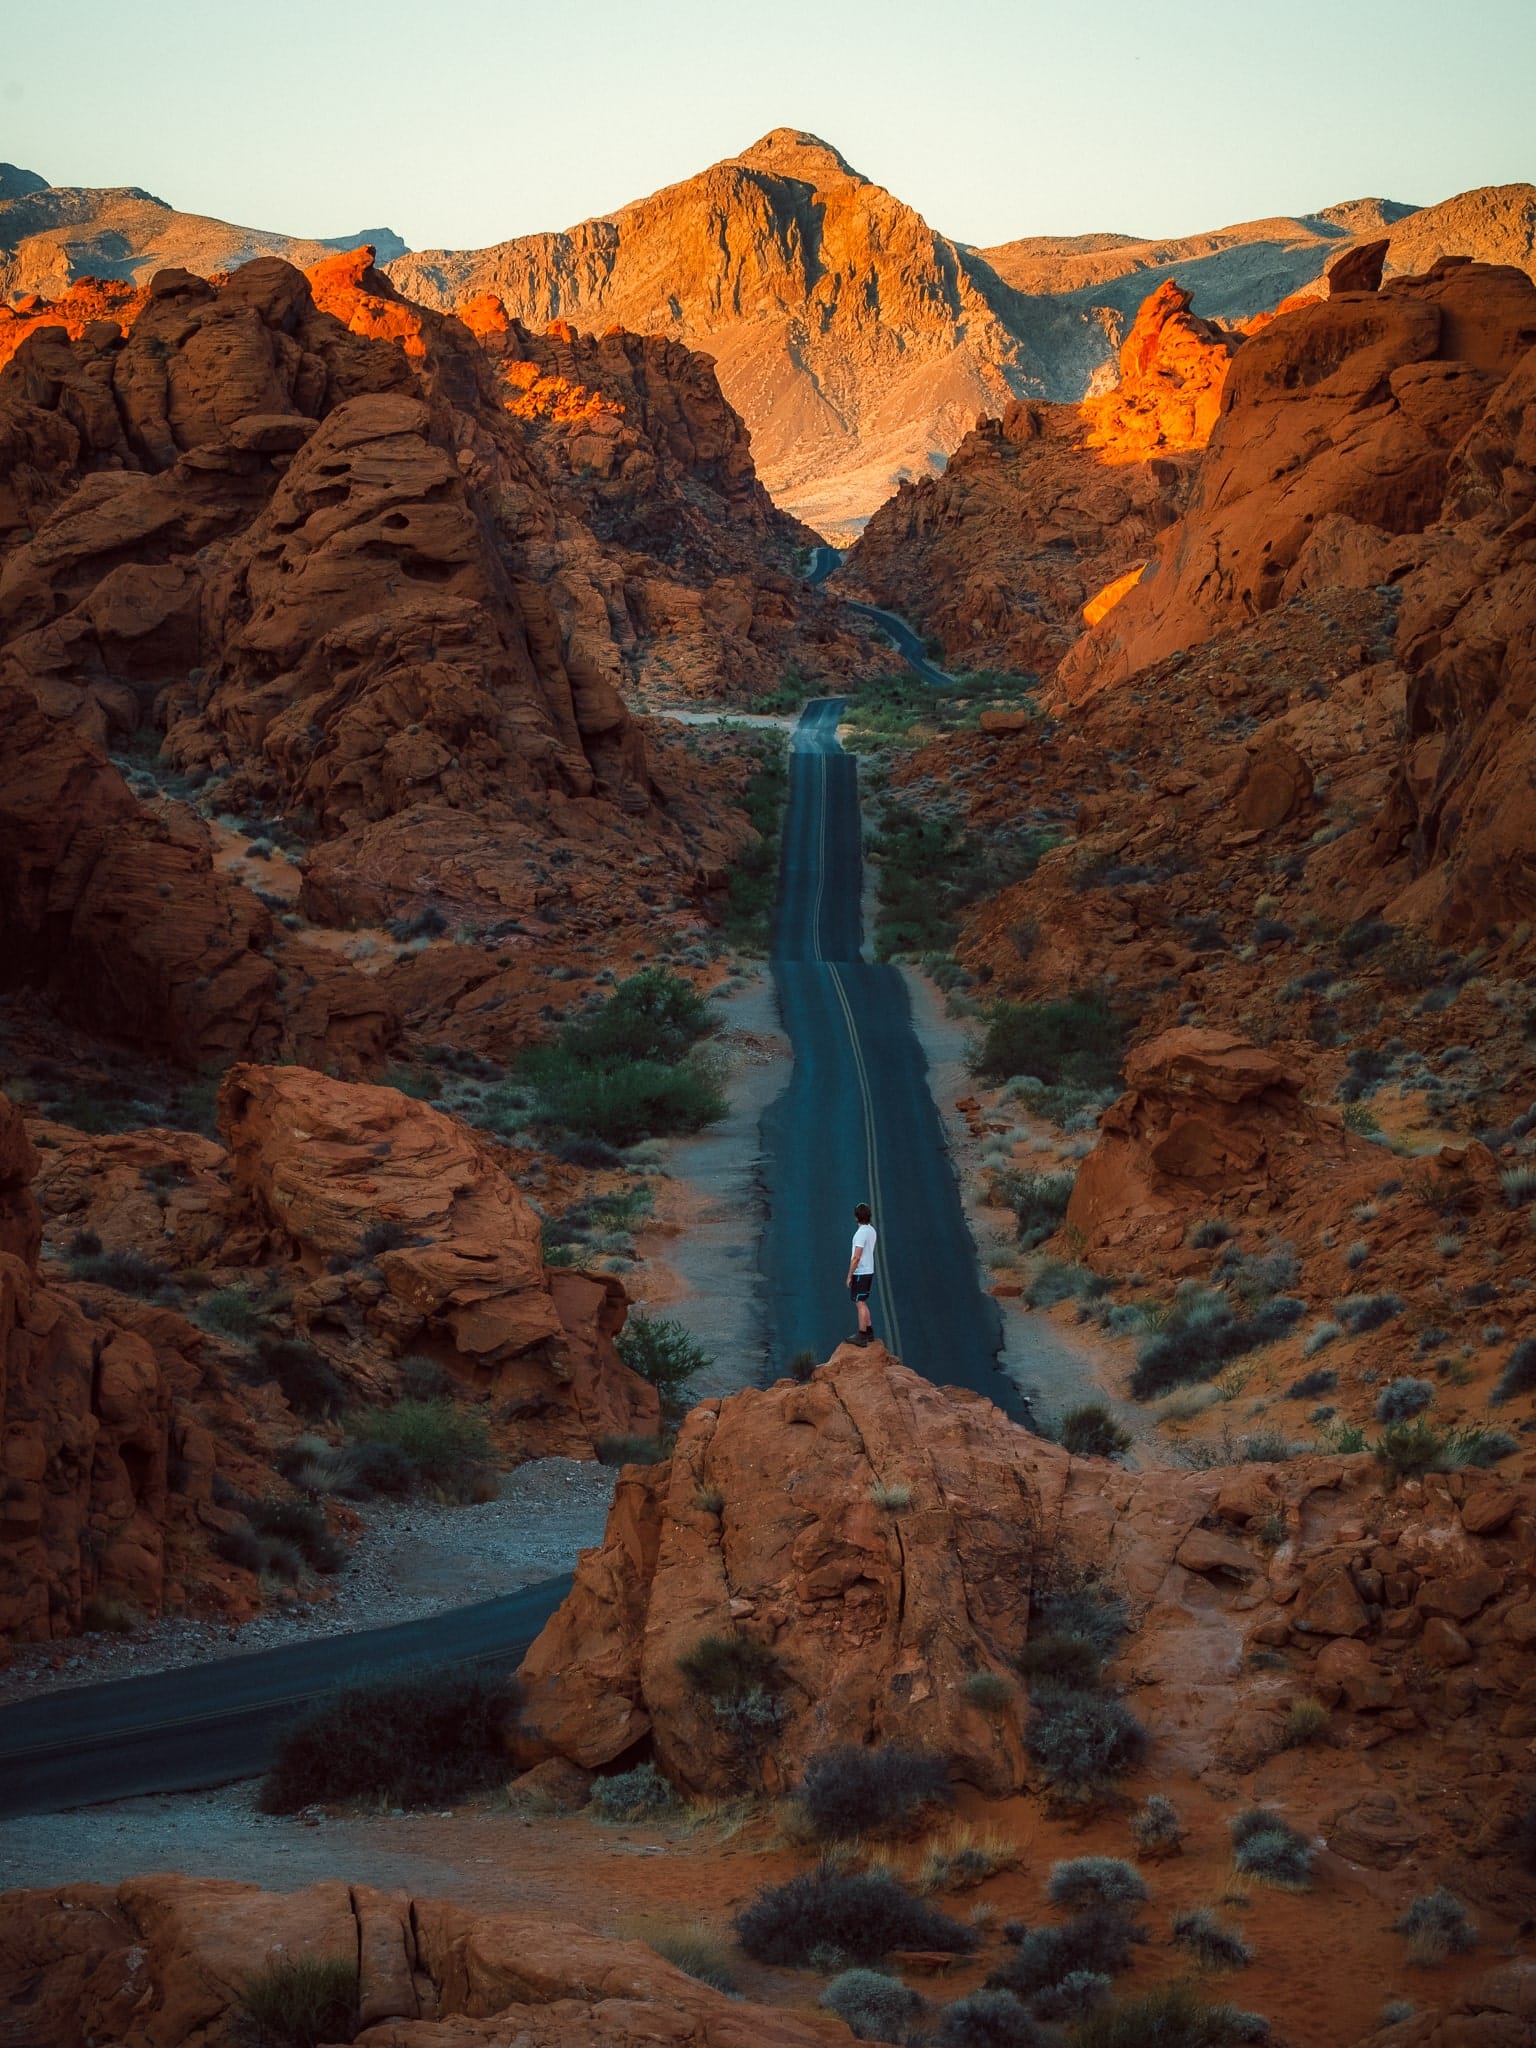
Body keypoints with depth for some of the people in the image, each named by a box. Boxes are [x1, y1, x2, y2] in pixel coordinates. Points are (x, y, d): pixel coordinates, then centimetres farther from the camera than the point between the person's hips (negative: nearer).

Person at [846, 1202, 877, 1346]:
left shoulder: (861, 1233, -20)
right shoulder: (872, 1230, 8)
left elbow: (856, 1257, -21)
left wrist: (849, 1276, -14)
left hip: (860, 1273, -9)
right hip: (869, 1271, 9)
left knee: (860, 1304, -4)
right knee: (863, 1303, 19)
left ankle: (862, 1337, -3)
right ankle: (869, 1331, 25)